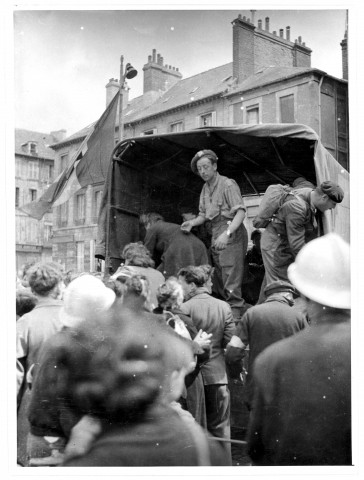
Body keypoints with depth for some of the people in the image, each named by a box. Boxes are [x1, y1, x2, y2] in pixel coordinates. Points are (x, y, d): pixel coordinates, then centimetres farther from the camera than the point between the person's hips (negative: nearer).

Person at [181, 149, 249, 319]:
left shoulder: (228, 184, -10)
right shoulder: (205, 188, 16)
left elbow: (241, 212, -18)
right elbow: (204, 214, 20)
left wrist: (227, 233, -29)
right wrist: (192, 222, -1)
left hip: (232, 235, -8)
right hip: (216, 237, 9)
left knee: (231, 282, -11)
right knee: (218, 281, 12)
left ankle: (236, 312, -5)